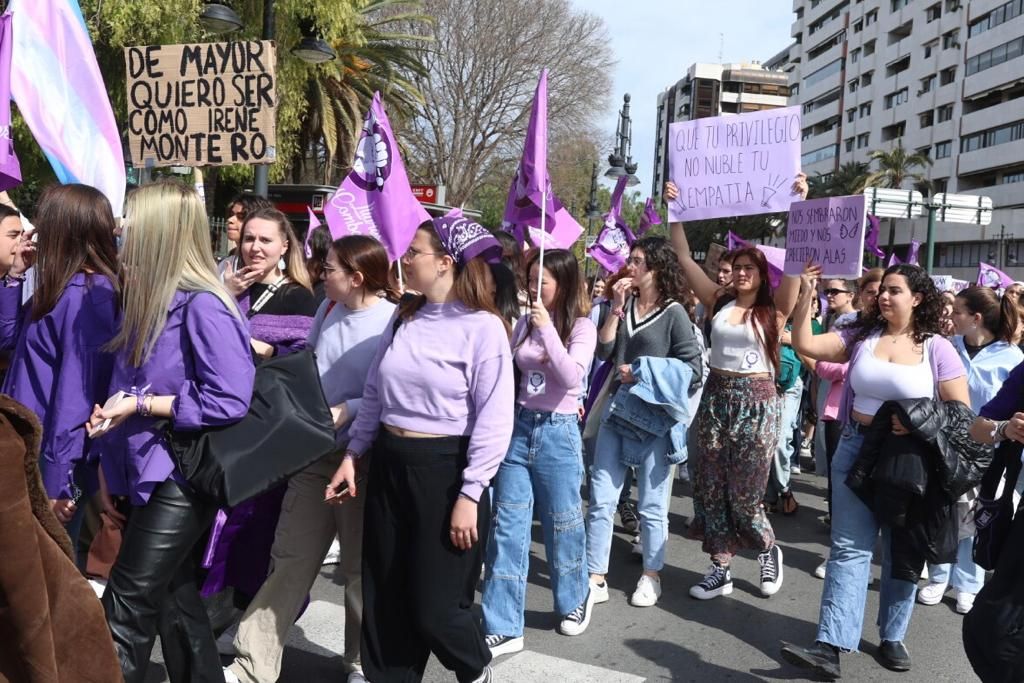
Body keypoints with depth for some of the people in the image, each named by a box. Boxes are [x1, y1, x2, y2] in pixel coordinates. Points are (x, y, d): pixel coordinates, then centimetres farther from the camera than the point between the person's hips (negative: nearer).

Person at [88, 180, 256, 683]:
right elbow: (126, 389, 15)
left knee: (126, 607, -3)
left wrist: (140, 404, -17)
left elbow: (230, 400, -22)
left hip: (184, 476, -8)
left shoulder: (202, 304, -17)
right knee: (174, 597, 17)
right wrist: (109, 465, 6)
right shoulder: (147, 298, 9)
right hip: (150, 473, 9)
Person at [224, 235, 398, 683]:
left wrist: (347, 410, -25)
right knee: (290, 559, 7)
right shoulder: (328, 309, 7)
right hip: (314, 450, 5)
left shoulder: (394, 321, -13)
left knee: (360, 565, 10)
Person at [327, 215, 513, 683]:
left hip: (444, 470, -6)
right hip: (388, 465, 6)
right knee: (383, 599, 14)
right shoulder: (405, 318, 7)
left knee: (434, 606, 5)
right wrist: (352, 454, 9)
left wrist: (470, 494, -17)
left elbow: (494, 421, -15)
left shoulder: (483, 327, -13)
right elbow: (374, 395, 13)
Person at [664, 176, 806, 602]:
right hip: (716, 397, 4)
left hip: (756, 402, -4)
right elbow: (684, 259, 3)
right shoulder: (719, 302, 4)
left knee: (744, 494, 2)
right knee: (711, 488, 8)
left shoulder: (774, 309, -4)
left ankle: (769, 551, 31)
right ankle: (720, 569, 21)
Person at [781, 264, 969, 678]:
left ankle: (892, 637, 29)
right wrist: (805, 296, -14)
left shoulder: (937, 348, -4)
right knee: (849, 547, -1)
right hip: (857, 449, 2)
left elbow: (962, 411, -4)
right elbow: (806, 345, -6)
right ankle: (831, 645, -2)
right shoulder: (861, 335, 2)